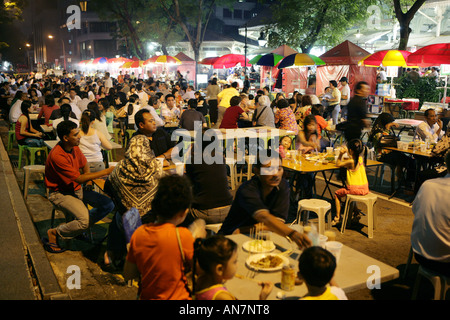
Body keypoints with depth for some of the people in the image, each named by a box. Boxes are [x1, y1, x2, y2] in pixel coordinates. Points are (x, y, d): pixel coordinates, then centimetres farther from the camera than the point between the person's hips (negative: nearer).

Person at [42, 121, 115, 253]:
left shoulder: (74, 148, 1)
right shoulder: (57, 156, -25)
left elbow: (84, 164, 24)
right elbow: (78, 179, -25)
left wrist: (88, 176, 6)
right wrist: (106, 172, -25)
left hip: (77, 189, 8)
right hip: (60, 193, -8)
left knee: (108, 205, -6)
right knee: (84, 220, -28)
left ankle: (78, 226, 6)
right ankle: (54, 234, -3)